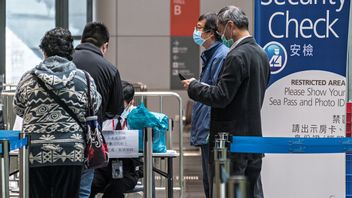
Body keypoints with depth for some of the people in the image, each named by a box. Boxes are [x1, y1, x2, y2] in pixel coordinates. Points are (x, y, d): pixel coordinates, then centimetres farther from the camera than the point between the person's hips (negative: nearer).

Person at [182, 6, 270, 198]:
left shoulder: (237, 56, -17)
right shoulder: (261, 53, 12)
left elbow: (221, 97, -20)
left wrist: (193, 86, -5)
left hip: (233, 138, -9)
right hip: (254, 135, 9)